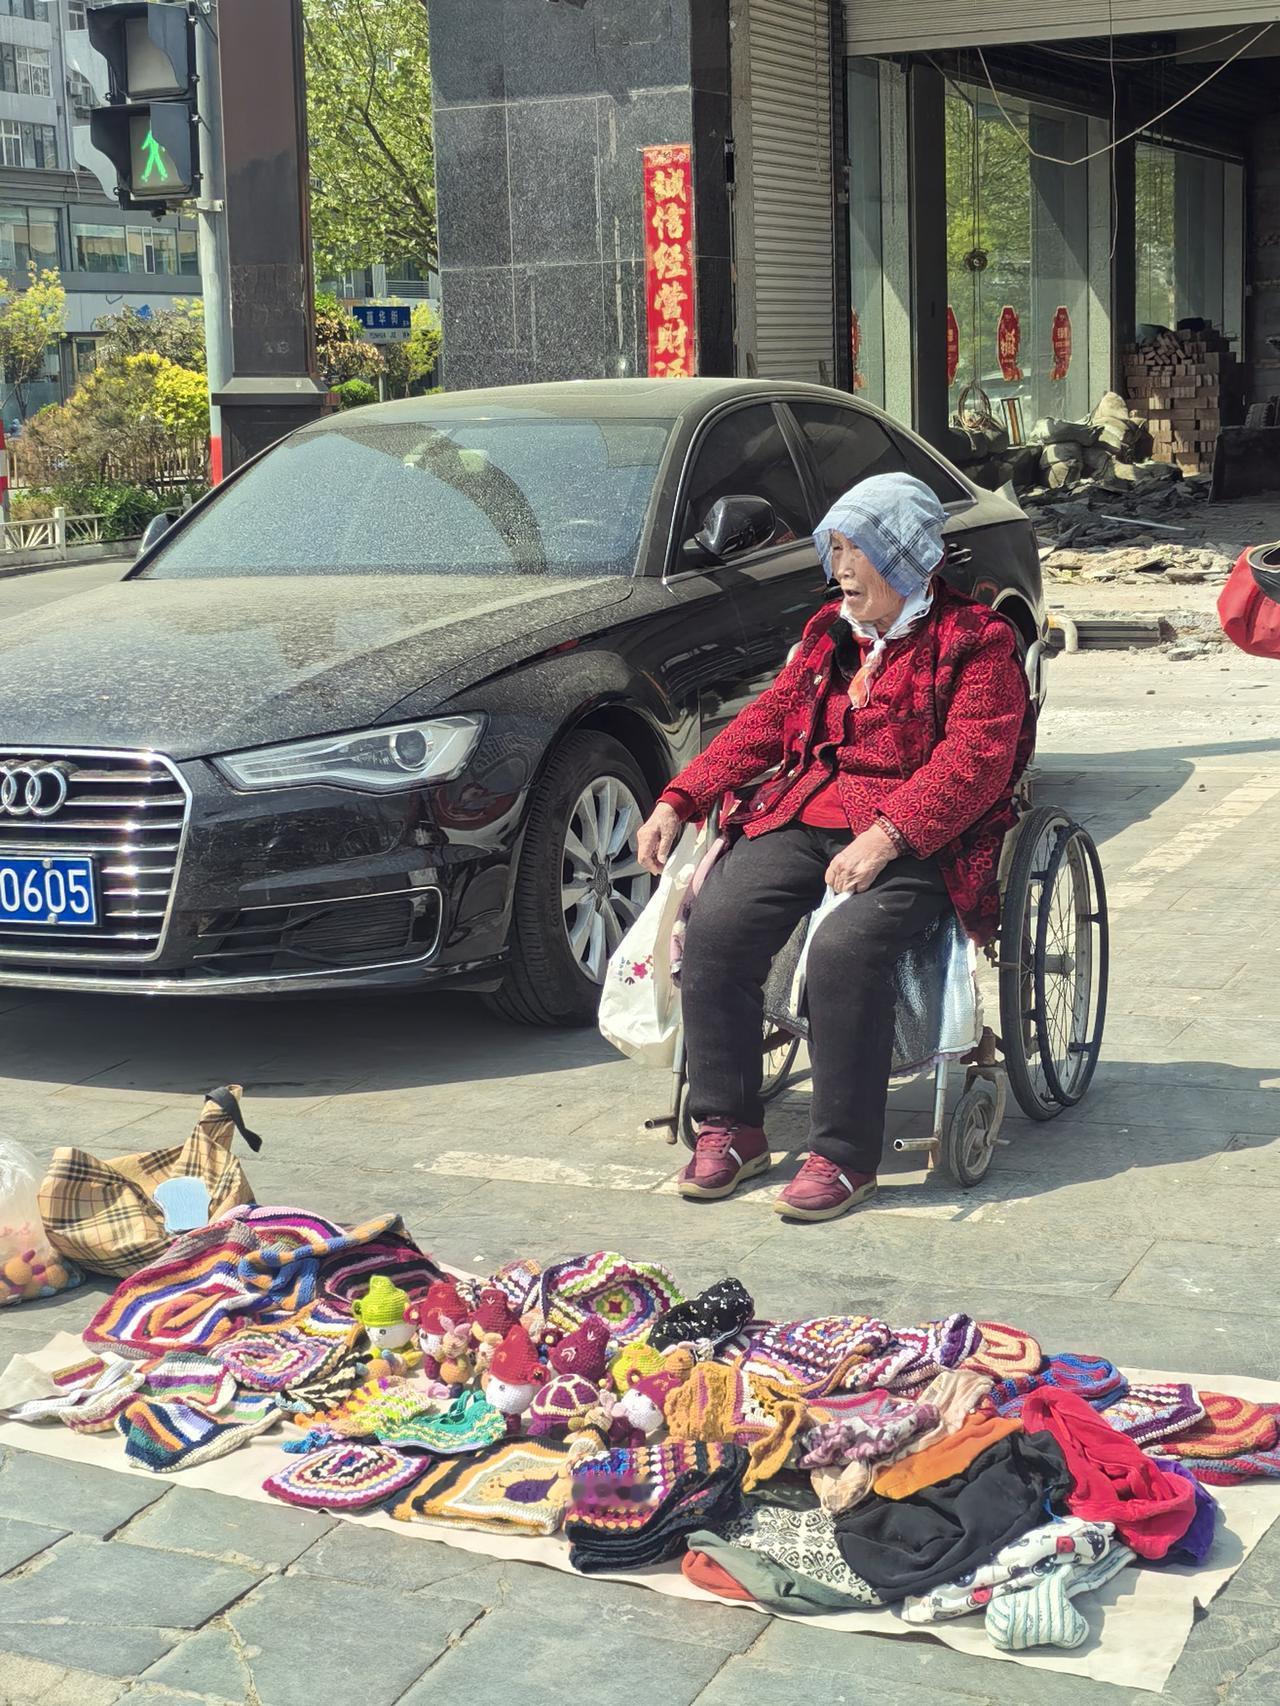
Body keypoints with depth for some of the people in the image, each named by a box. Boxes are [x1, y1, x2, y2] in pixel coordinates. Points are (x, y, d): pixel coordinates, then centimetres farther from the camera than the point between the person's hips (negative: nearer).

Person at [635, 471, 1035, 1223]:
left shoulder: (976, 640, -1)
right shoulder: (832, 633, 20)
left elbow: (973, 761, -13)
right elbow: (766, 722, 19)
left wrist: (886, 836, -26)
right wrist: (679, 801, 8)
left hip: (914, 836, -6)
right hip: (806, 814, 6)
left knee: (846, 947, -33)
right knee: (717, 924, -19)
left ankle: (844, 1156, -20)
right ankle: (729, 1130, -8)